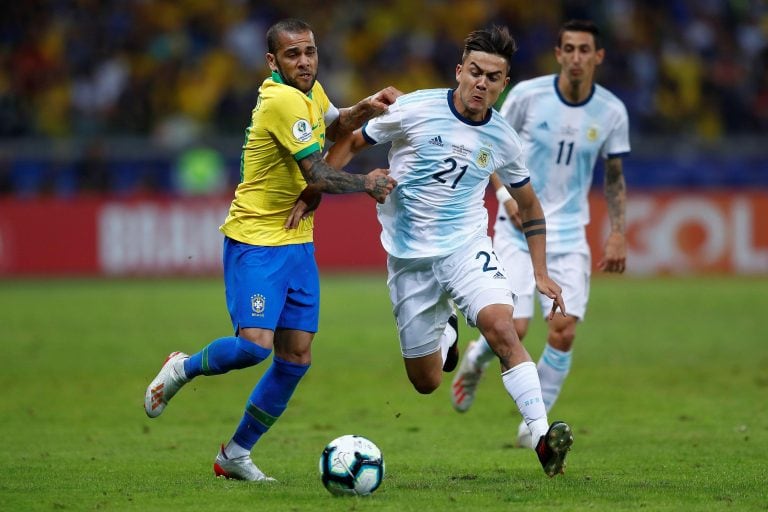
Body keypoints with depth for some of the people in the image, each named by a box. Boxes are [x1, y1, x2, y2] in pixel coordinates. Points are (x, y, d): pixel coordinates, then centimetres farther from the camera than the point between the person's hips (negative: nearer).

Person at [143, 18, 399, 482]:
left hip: (297, 241, 9)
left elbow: (333, 127, 30)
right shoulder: (284, 100, -19)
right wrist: (367, 184, -7)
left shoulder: (310, 91, 8)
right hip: (255, 239, -9)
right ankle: (182, 370, 9)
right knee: (255, 344, -22)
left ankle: (236, 454, 15)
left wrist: (366, 109, 10)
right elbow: (318, 175, -22)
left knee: (296, 357, 4)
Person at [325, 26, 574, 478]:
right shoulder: (414, 110, -10)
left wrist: (541, 273, 6)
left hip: (467, 248, 0)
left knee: (500, 325, -30)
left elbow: (529, 206, 13)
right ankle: (446, 333, 45)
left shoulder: (503, 139, -2)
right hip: (409, 258, 0)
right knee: (426, 383, 7)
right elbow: (352, 144, 3)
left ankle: (543, 436, -32)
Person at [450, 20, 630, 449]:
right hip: (518, 226, -2)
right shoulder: (527, 95, -9)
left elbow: (614, 177, 10)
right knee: (514, 328, -12)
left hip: (569, 233, 2)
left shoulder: (611, 112, -2)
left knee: (564, 331, -10)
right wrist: (505, 193, -12)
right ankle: (475, 361, 25)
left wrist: (618, 235, 2)